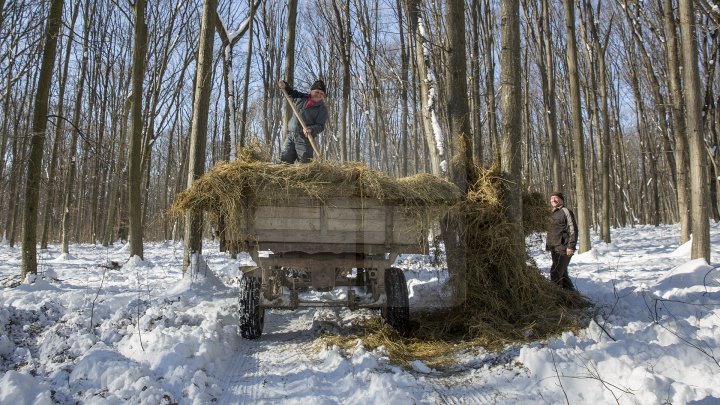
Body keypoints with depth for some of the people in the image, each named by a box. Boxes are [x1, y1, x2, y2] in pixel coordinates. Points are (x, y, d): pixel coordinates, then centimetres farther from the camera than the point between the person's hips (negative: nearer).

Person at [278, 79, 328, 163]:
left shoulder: (322, 109, -3)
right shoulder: (301, 97, 10)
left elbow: (320, 126, -10)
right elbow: (290, 92, 26)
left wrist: (311, 129, -29)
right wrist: (284, 85, 5)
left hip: (305, 138, -4)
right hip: (291, 135, 4)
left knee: (305, 161, -10)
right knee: (285, 159, 2)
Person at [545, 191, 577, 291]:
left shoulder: (566, 211, -7)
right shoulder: (552, 213, 16)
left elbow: (573, 230, -12)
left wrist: (571, 246, -18)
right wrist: (548, 245, 19)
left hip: (563, 248, -8)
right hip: (554, 249, 8)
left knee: (555, 272, -13)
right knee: (562, 273, 14)